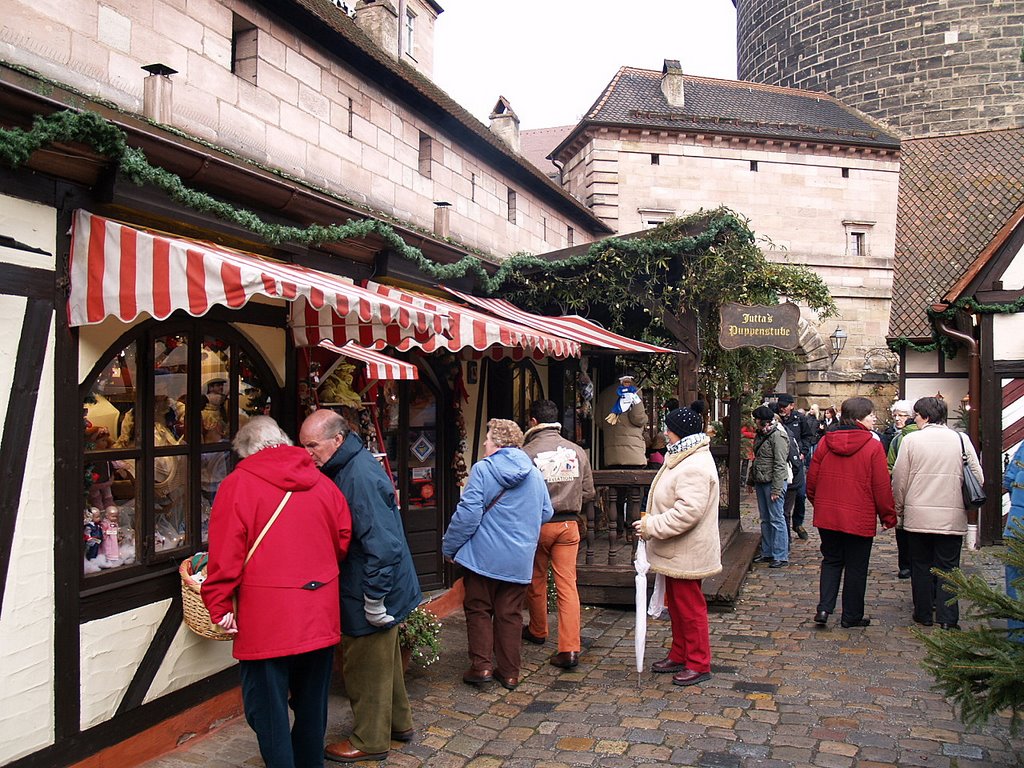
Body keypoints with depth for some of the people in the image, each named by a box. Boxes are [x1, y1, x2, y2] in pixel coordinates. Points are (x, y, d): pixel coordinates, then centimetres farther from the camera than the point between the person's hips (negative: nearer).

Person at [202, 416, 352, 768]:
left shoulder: (238, 484, -8)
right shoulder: (321, 482, 6)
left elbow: (226, 551, -13)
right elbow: (343, 539, 11)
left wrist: (219, 605, -6)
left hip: (267, 620, -5)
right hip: (321, 616, 5)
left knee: (268, 708, 7)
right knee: (312, 702, 20)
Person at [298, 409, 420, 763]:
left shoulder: (360, 476, -28)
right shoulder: (350, 466, 4)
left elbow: (382, 544, -30)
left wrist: (374, 599, -24)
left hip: (370, 593, -10)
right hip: (383, 588, 10)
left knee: (366, 668, 7)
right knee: (383, 661, 24)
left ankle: (370, 741, 25)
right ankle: (398, 722, 41)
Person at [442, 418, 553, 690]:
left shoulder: (483, 469, -12)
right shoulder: (534, 473, 5)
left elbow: (468, 514, -16)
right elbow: (546, 514, 12)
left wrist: (449, 547, -6)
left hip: (483, 555, -4)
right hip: (520, 560, 4)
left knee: (478, 609, 10)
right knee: (510, 614, 12)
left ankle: (481, 665, 7)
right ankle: (509, 672, 16)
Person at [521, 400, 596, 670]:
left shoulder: (527, 452, -13)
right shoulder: (577, 451, -1)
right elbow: (589, 492, 4)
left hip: (537, 524, -2)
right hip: (569, 524, 2)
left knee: (536, 582, 18)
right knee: (567, 585, 3)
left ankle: (537, 631, 37)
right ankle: (570, 648, -3)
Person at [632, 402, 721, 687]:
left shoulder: (695, 467, -24)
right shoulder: (683, 459, 13)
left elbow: (687, 512, -31)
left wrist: (652, 526, -25)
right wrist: (651, 524, 15)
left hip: (686, 554, -11)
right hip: (675, 552, 11)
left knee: (690, 606, 1)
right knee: (676, 604, 20)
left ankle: (698, 664, 14)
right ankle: (679, 656, 33)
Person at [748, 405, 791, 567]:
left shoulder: (778, 436, -15)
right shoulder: (761, 434, 14)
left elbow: (780, 465, -19)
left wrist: (776, 488, -21)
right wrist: (751, 479, 18)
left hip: (773, 482, -9)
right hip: (761, 482, 9)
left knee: (776, 519, -4)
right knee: (765, 519, 14)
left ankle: (781, 556, 2)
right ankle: (767, 553, 23)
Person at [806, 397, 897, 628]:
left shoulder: (825, 442, -1)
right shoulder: (873, 446, -13)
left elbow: (812, 481, 4)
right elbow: (882, 487, -10)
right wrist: (888, 517, 3)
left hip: (827, 516, 4)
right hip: (860, 519, -4)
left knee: (831, 561, 17)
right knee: (856, 567, 10)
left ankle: (824, 608, 5)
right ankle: (851, 616, 21)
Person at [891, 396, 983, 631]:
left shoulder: (911, 440, -6)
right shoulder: (961, 440, -1)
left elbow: (899, 479, -3)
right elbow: (978, 478, 1)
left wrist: (899, 508, 11)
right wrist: (965, 503, 17)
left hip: (918, 515, -1)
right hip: (952, 517, 1)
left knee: (921, 566, 12)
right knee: (948, 568, 8)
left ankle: (924, 614, 20)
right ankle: (947, 620, 3)